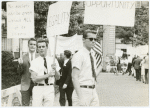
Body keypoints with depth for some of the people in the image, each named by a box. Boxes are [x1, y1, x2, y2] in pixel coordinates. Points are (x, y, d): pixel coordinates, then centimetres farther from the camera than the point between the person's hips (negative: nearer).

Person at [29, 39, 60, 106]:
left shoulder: (53, 60, 7)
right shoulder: (34, 62, -1)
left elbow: (58, 77, 8)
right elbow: (34, 79, -10)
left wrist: (55, 70, -12)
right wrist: (48, 75, -16)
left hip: (50, 89, 2)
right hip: (38, 89, -2)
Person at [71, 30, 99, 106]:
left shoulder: (91, 56, 15)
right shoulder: (79, 55, -10)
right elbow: (74, 77, -18)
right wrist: (80, 97, -25)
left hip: (93, 91, 8)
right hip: (83, 91, -8)